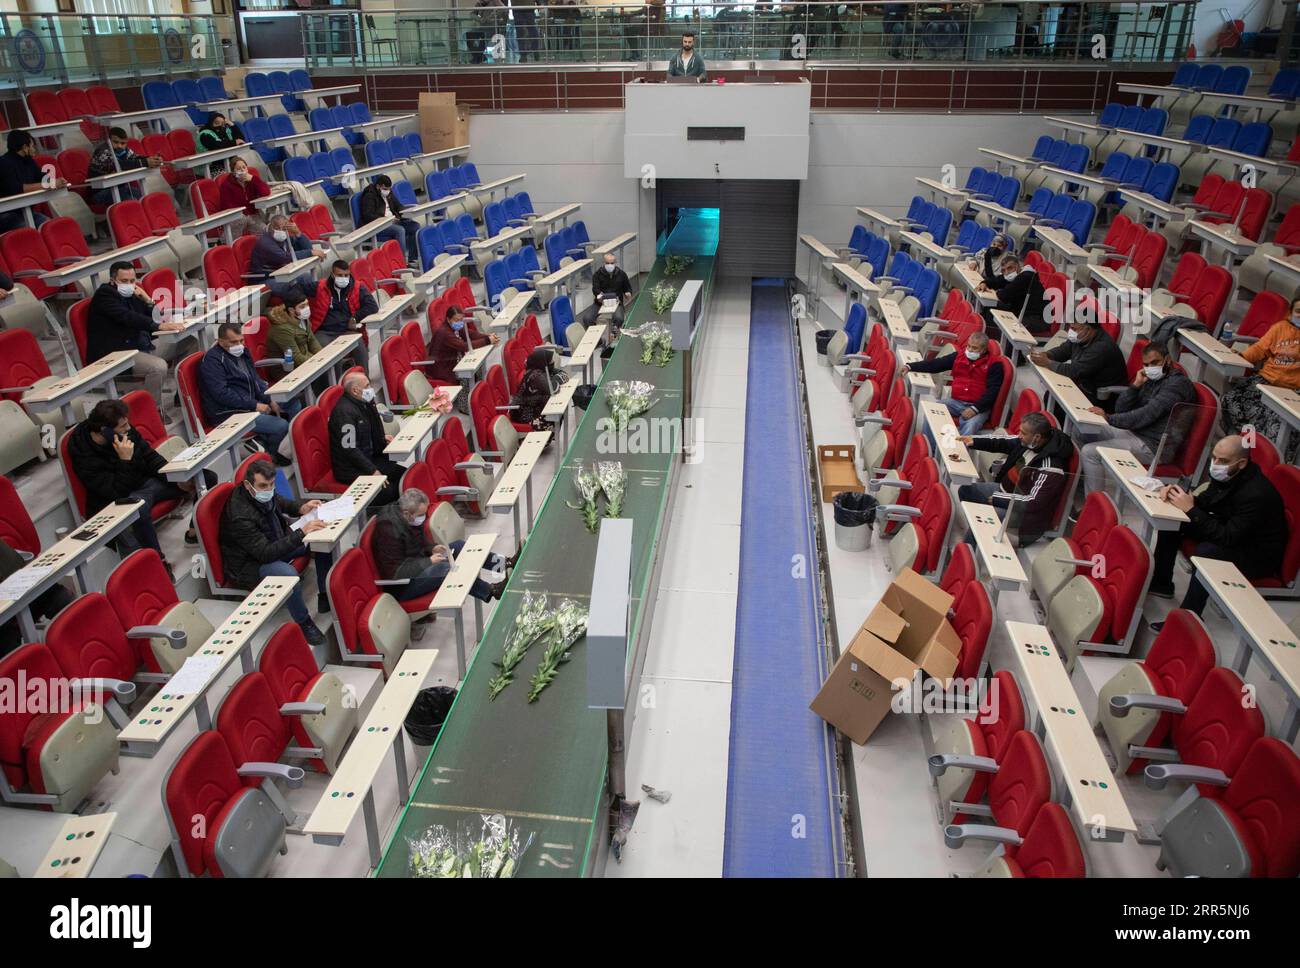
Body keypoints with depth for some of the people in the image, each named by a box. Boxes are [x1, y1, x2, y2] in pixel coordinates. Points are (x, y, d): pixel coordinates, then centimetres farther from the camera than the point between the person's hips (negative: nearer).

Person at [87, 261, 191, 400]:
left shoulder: (131, 294, 16)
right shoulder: (104, 294, -8)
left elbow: (154, 318, 16)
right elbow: (127, 317, -25)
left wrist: (147, 300, -3)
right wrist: (160, 326, -35)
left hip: (143, 346, 9)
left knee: (190, 343, 9)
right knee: (159, 366, -35)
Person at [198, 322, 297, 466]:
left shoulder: (240, 352, 11)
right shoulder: (212, 360, -15)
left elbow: (256, 380, 17)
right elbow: (222, 394, -23)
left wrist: (270, 401, 1)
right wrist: (254, 405, -23)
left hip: (250, 402, 10)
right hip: (228, 413, -10)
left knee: (294, 404, 8)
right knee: (281, 426, -22)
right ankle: (268, 453, 7)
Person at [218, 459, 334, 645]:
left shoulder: (264, 493, -10)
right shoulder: (240, 516, -33)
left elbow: (281, 503, 14)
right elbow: (265, 554, -34)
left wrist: (301, 508, -8)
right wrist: (301, 533, -39)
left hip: (275, 543, 9)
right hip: (249, 564, -9)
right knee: (288, 573, -38)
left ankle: (325, 597, 7)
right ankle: (304, 623, -14)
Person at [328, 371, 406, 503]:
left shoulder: (363, 403, 7)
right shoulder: (345, 412, -23)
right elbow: (349, 449, -25)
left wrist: (382, 437, 10)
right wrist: (373, 471, -22)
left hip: (368, 457, 10)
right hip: (350, 469, -10)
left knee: (404, 474, -3)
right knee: (387, 491, -25)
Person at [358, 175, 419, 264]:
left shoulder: (388, 193, 16)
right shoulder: (369, 196, -8)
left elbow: (398, 206, 23)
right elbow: (368, 216, -16)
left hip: (392, 221, 8)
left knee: (415, 226, -13)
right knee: (400, 230, -34)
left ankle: (411, 258, -12)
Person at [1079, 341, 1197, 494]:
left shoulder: (1178, 383, -13)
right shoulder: (1152, 380, 13)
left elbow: (1147, 415, -24)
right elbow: (1121, 408, 9)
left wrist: (1109, 418, -26)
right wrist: (1136, 385, -5)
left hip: (1155, 447, -10)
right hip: (1137, 432, 10)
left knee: (1089, 452, -20)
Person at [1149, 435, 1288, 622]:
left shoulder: (1257, 494, -33)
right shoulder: (1225, 475, -10)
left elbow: (1228, 538, -34)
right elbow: (1204, 501, 5)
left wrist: (1190, 510, -32)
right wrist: (1180, 496, -16)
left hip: (1258, 554, -9)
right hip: (1229, 529, 9)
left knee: (1205, 552, -36)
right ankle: (1161, 583, 15)